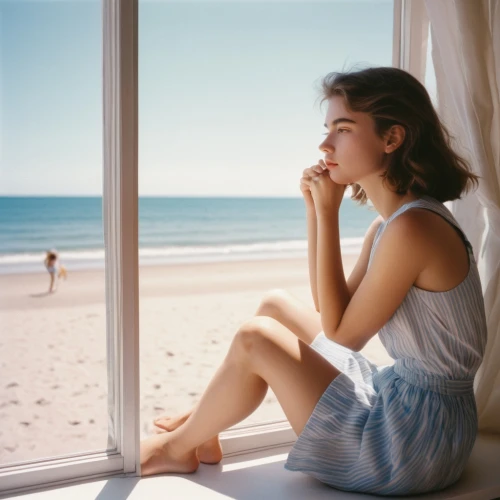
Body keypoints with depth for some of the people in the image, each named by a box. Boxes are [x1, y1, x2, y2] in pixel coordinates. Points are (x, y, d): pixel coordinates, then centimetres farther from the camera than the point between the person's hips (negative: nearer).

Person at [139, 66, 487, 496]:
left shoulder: (413, 227, -25)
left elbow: (341, 332, -18)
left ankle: (177, 449, 14)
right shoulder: (388, 222, 5)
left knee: (255, 339, -12)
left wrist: (328, 212, -17)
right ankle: (201, 428, 21)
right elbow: (332, 309, 8)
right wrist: (314, 209, 0)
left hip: (415, 439, -9)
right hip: (399, 400, 9)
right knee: (276, 304, 12)